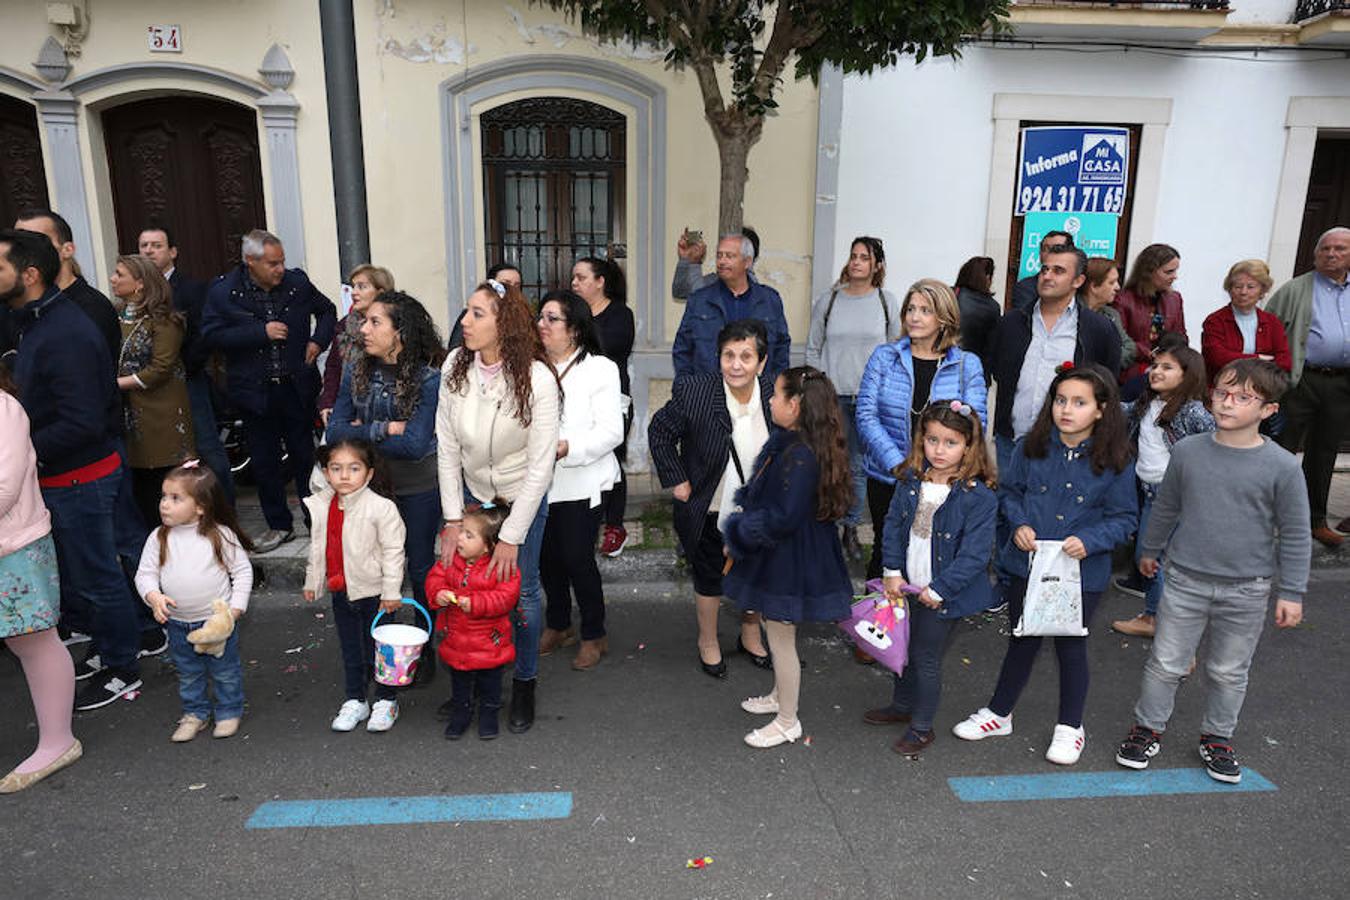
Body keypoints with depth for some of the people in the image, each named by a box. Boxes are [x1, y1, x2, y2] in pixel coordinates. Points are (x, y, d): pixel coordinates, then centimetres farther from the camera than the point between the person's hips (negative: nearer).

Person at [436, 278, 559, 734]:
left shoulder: (536, 379, -26)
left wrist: (511, 536, -20)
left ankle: (524, 684, 28)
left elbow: (540, 466, -22)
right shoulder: (455, 366, -15)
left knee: (521, 590, 5)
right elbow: (447, 447, -9)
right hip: (471, 492, 3)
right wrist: (452, 519, -11)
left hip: (522, 496, -3)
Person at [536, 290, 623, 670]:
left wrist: (568, 447, -24)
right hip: (539, 482, 5)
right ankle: (558, 626, 35)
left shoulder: (599, 369, -6)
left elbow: (611, 431, -13)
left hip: (580, 484, -5)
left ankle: (594, 635, 20)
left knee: (577, 558, -1)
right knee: (548, 557, 14)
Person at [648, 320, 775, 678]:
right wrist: (676, 480, -9)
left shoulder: (776, 396, -14)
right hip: (710, 512, -3)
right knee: (709, 580, 16)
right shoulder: (694, 392, -23)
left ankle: (751, 637, 48)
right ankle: (708, 642, 43)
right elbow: (659, 432, -7)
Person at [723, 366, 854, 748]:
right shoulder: (785, 444, 3)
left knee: (781, 639, 6)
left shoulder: (800, 457, -28)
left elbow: (783, 519, -29)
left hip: (789, 561, -10)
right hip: (779, 557, 10)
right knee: (778, 635, 25)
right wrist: (745, 509, 0)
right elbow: (760, 490, 17)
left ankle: (787, 722, 24)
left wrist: (740, 530, -16)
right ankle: (779, 696, 45)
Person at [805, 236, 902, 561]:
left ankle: (851, 530, 19)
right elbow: (813, 348, 9)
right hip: (832, 395, 0)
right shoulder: (828, 300, 4)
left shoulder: (887, 302, 5)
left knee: (858, 466, 7)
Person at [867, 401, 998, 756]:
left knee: (926, 659, 9)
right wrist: (892, 571, -5)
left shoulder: (979, 496, -20)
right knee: (903, 649, 23)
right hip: (907, 586, 6)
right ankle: (901, 705, 47)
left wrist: (939, 589, -19)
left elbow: (974, 553, -20)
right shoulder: (911, 481, -4)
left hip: (942, 595, -5)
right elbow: (894, 524, 2)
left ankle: (922, 727, 30)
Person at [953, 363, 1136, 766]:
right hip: (1027, 565, 2)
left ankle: (1070, 727, 33)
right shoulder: (1032, 447, -4)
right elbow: (1009, 490, 8)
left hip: (1081, 573, -2)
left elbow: (1124, 517, -4)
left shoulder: (1115, 462, -10)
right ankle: (999, 713, 35)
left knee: (1071, 646, 13)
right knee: (1022, 640, 18)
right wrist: (1019, 523, -9)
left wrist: (1089, 541, -18)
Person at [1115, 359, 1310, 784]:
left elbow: (1295, 534, -3)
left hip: (1246, 590, -1)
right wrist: (1150, 549, 20)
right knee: (1166, 662, 9)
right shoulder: (1188, 451, -5)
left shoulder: (1282, 466, -10)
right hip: (1186, 580, 1)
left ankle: (1217, 738, 34)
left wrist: (1291, 592, -2)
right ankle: (1148, 727, 27)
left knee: (1229, 671, 15)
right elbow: (1166, 507, 11)